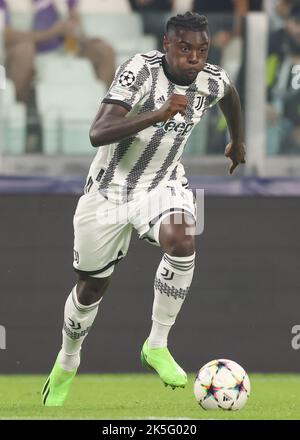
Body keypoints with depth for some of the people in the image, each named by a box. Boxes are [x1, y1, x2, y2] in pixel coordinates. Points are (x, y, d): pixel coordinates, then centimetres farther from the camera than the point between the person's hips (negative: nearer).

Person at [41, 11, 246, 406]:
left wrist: (237, 141, 32)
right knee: (91, 287, 10)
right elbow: (97, 134, -37)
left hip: (163, 184, 2)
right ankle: (67, 363, 40)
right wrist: (157, 115, -47)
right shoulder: (140, 70, -26)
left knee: (182, 242, -31)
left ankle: (157, 345, -16)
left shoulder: (212, 81, -10)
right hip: (110, 186, -2)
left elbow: (230, 93, 18)